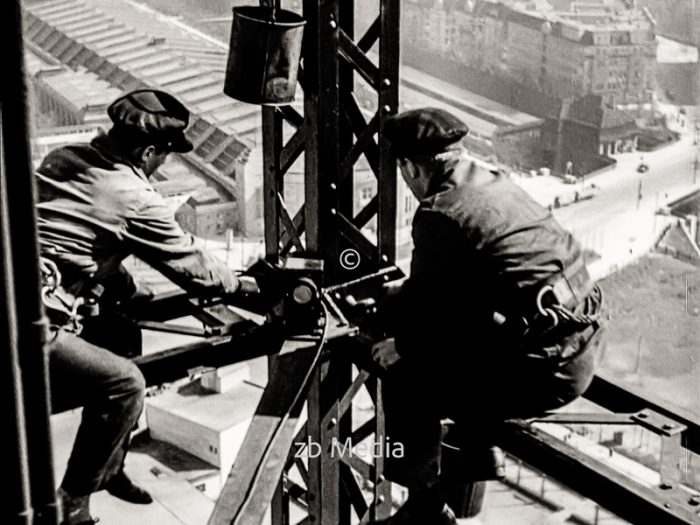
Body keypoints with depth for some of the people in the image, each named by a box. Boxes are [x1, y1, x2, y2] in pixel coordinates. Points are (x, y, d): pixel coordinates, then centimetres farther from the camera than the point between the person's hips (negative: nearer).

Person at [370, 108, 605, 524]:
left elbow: (427, 307, -7)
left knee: (405, 381, 0)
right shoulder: (495, 183, 12)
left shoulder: (439, 214, -15)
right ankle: (479, 448, 39)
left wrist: (401, 347, 13)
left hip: (543, 369, -9)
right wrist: (400, 297, 34)